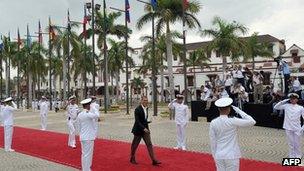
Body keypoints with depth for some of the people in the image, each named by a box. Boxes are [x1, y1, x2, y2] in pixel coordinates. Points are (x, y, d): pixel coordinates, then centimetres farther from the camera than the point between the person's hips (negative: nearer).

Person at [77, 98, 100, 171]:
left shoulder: (79, 115, 8)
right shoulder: (88, 114, -16)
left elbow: (79, 127, 15)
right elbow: (96, 116, -35)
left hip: (83, 137, 9)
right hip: (88, 137, -9)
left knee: (84, 154, 17)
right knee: (87, 154, -1)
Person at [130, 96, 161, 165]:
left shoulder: (146, 108, 6)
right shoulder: (137, 109, -18)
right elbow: (137, 121, -23)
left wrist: (146, 128, 14)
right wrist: (143, 128, -31)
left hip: (145, 129, 6)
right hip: (138, 130, -6)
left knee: (149, 144, -1)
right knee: (135, 145, 10)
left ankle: (154, 160, -3)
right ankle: (132, 159, 29)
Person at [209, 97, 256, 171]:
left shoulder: (213, 123, -5)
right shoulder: (233, 121, -16)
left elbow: (212, 141, 1)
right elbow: (252, 122, -11)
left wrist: (214, 155, 13)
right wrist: (239, 111, -7)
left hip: (219, 156, 3)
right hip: (232, 155, -3)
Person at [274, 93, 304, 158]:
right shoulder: (286, 106, 2)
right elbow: (275, 107, 0)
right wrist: (283, 101, -6)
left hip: (297, 128, -1)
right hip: (288, 128, 1)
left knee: (297, 143, 7)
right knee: (290, 143, 10)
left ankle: (298, 156, 22)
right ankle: (291, 156, 21)